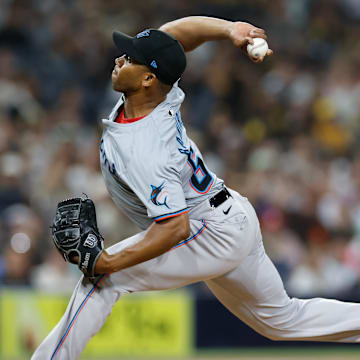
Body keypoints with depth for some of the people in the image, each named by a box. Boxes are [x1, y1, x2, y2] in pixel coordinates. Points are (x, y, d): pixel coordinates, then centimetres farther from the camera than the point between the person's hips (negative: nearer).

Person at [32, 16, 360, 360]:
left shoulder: (141, 152, -31)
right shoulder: (166, 97, -7)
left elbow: (176, 227, -34)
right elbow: (179, 30, 3)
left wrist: (110, 263, -36)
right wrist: (230, 29, -15)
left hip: (214, 237, -10)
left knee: (101, 277, -16)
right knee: (283, 320, 24)